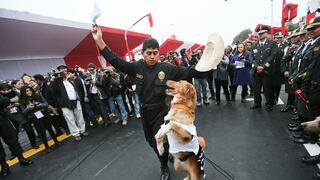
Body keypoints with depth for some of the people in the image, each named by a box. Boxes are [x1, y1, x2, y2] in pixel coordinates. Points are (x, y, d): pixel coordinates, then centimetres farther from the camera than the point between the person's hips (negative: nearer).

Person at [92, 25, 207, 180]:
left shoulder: (166, 68, -14)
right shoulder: (137, 67, -8)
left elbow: (188, 72, -14)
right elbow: (116, 62, -9)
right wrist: (99, 41, -15)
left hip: (160, 112, -4)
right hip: (144, 112, 4)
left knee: (159, 143, 6)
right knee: (151, 141, 23)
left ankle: (164, 168, 40)